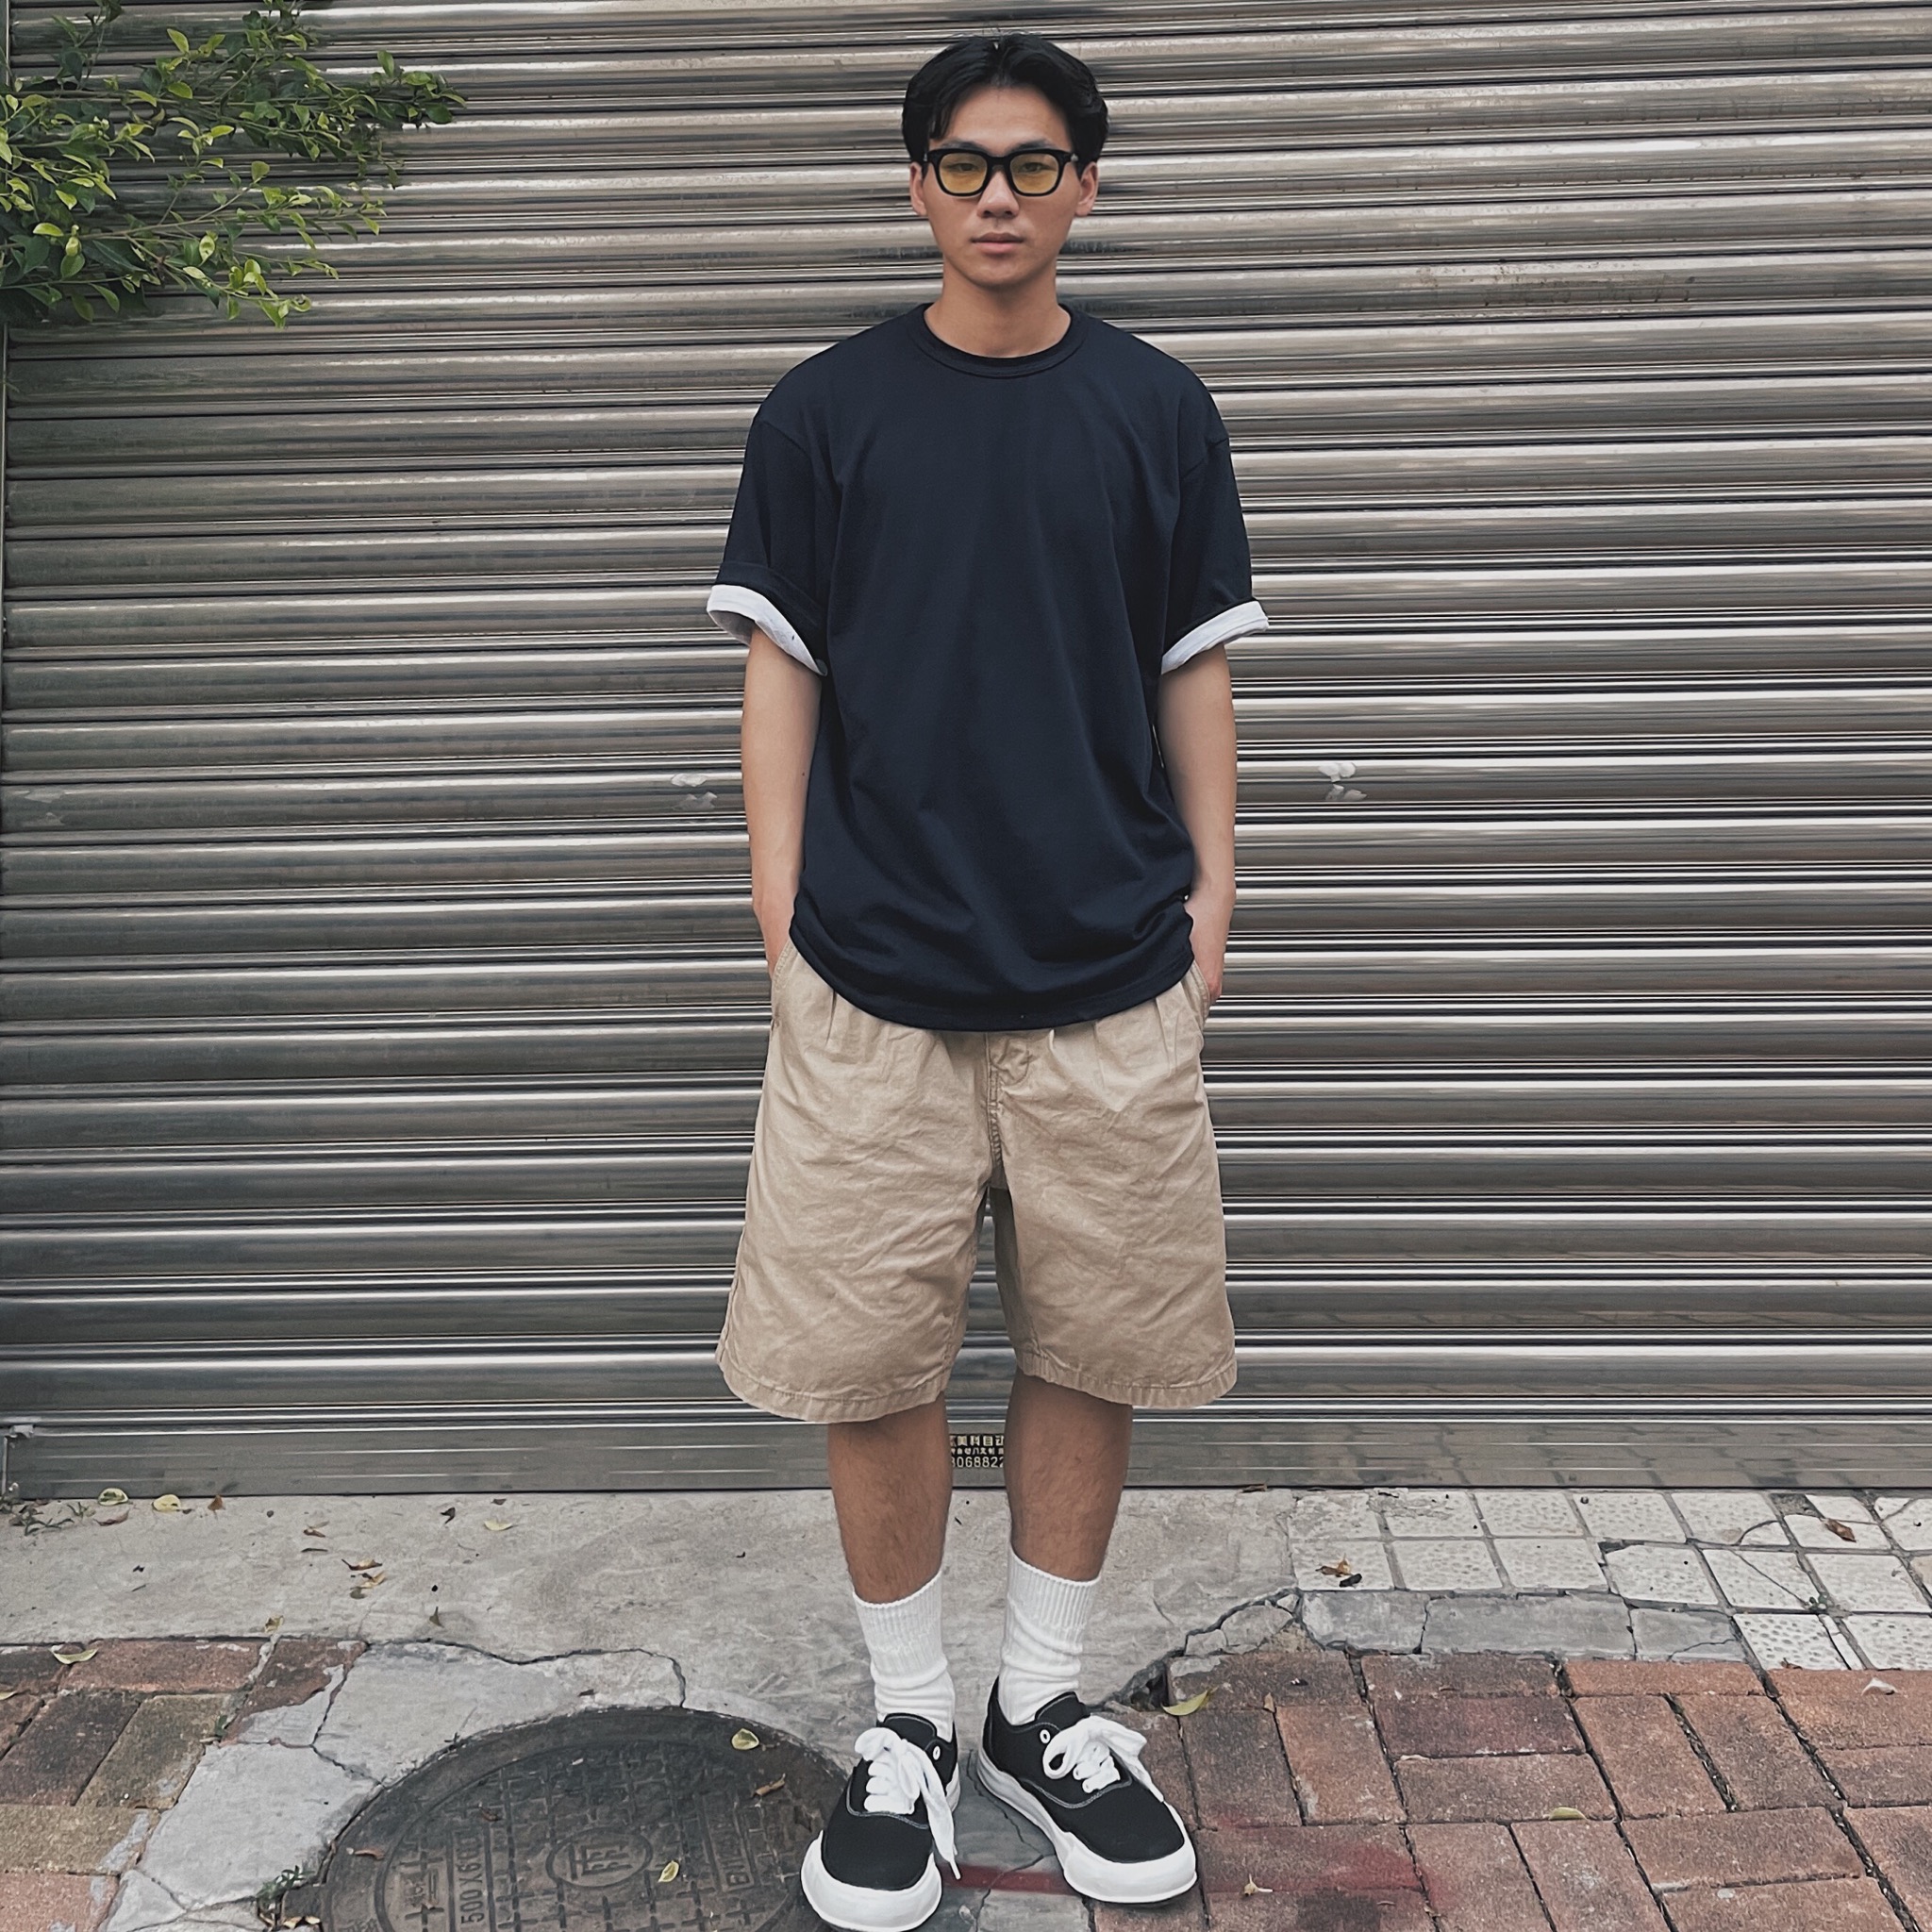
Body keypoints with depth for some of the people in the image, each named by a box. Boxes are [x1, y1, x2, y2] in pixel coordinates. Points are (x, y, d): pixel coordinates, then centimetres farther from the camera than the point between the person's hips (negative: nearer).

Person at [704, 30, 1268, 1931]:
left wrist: (1209, 886, 7)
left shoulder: (1158, 409, 7)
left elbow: (1194, 671, 11)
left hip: (1110, 982, 2)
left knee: (1091, 1351, 8)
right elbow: (781, 669, 5)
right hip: (874, 982, -1)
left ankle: (1047, 1706, 29)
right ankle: (909, 1724, 24)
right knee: (867, 1366, 3)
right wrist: (779, 904, 0)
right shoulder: (823, 410, 4)